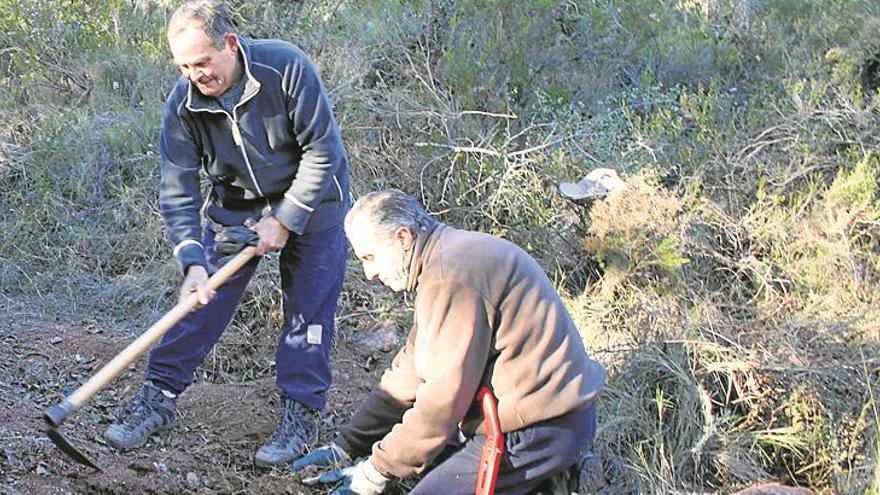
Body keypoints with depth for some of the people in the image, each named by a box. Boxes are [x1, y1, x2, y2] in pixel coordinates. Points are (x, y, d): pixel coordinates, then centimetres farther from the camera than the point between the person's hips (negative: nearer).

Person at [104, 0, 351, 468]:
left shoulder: (286, 68, -28)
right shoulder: (183, 103, -18)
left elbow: (323, 151, -22)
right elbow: (177, 190, -16)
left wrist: (284, 221, -20)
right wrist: (193, 261, -28)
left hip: (311, 201, -3)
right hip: (235, 207, 3)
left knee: (308, 311, -2)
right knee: (202, 299, -2)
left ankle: (300, 414, 8)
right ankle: (158, 396, 7)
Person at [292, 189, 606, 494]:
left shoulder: (449, 278, -20)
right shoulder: (447, 258, 14)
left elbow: (444, 397, -20)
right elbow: (411, 372, 16)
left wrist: (379, 470, -9)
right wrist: (345, 448, 15)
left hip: (540, 431, -11)